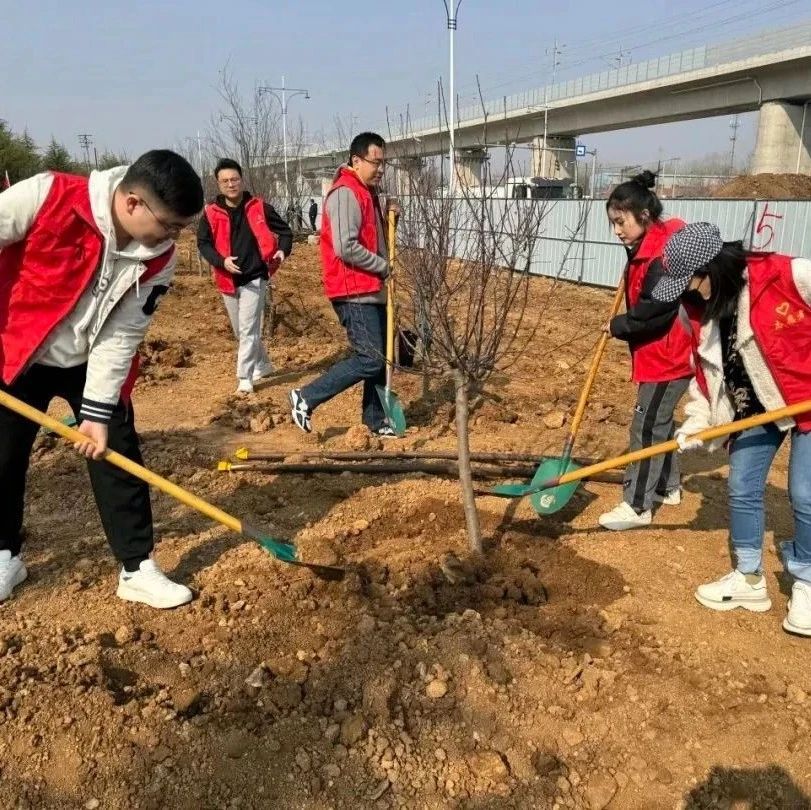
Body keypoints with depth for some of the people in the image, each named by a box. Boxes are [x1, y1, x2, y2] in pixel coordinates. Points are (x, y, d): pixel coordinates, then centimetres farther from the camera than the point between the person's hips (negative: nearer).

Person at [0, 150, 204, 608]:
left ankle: (138, 569, 9)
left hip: (92, 364, 2)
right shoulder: (47, 197, -28)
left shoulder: (159, 258, -17)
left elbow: (121, 336, -13)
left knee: (119, 458, -2)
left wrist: (98, 412, -16)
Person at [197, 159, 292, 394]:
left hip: (254, 278, -4)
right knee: (240, 331, 16)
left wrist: (283, 251, -16)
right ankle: (263, 365, 37)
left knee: (248, 330, -9)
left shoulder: (259, 207, -4)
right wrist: (221, 261, -16)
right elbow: (203, 242, 2)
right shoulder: (211, 212, -1)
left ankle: (245, 378, -2)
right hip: (228, 281, 4)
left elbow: (284, 230, 4)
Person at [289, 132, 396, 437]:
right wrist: (383, 266, -13)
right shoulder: (345, 193, -16)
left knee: (380, 357, 12)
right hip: (354, 293, -10)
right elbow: (346, 248, -25)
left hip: (371, 291, 10)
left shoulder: (367, 192, 16)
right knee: (369, 359, -11)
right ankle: (305, 398, -1)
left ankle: (375, 420, 22)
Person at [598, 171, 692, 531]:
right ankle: (668, 487, 34)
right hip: (658, 350, 10)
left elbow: (655, 311, -25)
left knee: (647, 426, -5)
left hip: (669, 353, -10)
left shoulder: (664, 252, -24)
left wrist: (618, 326, -13)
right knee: (659, 420, 19)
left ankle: (637, 505, 4)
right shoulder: (647, 246, 8)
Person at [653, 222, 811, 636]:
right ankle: (749, 579, 26)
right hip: (753, 408, 6)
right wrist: (697, 421, -6)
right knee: (742, 490, 8)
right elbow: (704, 369, 3)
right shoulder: (702, 310, -5)